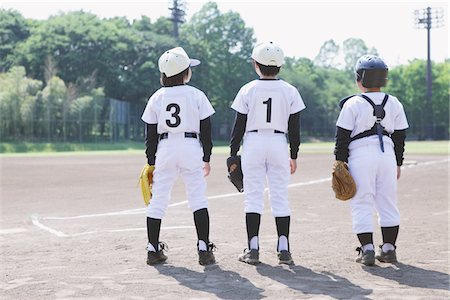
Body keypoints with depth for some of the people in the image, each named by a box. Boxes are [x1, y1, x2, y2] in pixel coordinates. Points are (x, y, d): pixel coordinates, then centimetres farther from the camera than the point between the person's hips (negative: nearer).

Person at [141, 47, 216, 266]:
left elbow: (151, 134, 4)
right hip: (191, 148, -2)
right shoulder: (197, 95, -2)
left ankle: (153, 250, 10)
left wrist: (151, 162, 11)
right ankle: (204, 249, -3)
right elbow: (206, 130, -1)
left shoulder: (157, 98, 3)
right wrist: (206, 158, 8)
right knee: (198, 199, 1)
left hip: (164, 149, 2)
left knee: (158, 199, 9)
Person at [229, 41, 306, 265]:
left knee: (253, 196, 3)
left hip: (253, 143, -1)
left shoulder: (248, 90, -4)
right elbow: (294, 127, 3)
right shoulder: (289, 91, 1)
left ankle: (253, 248, -1)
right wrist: (294, 156, 11)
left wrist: (233, 153, 5)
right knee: (280, 197, 6)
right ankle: (284, 248, 2)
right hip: (279, 144, 1)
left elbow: (239, 125, -3)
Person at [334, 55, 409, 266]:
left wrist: (340, 162, 0)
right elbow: (400, 137, 12)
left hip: (361, 156, -4)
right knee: (388, 203, 11)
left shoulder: (352, 104, -5)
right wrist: (398, 163, 19)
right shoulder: (394, 104, 8)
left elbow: (342, 137, -6)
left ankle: (367, 249, -4)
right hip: (387, 154, 4)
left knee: (362, 205, 1)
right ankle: (389, 248, 13)